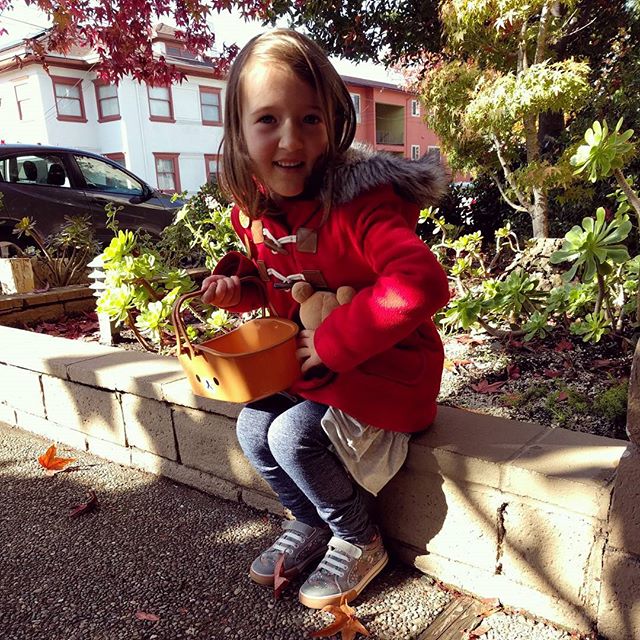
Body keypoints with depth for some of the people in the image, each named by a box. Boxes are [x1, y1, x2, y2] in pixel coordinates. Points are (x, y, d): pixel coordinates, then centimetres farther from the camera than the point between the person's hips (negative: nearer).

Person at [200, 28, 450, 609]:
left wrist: (334, 342, -32)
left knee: (295, 434, -21)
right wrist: (238, 282, -4)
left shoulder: (360, 203, -27)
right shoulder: (256, 208, -2)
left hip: (382, 365, -7)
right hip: (304, 363, 8)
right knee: (253, 428, -2)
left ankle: (359, 544, 9)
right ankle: (310, 523, 26)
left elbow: (421, 284, -39)